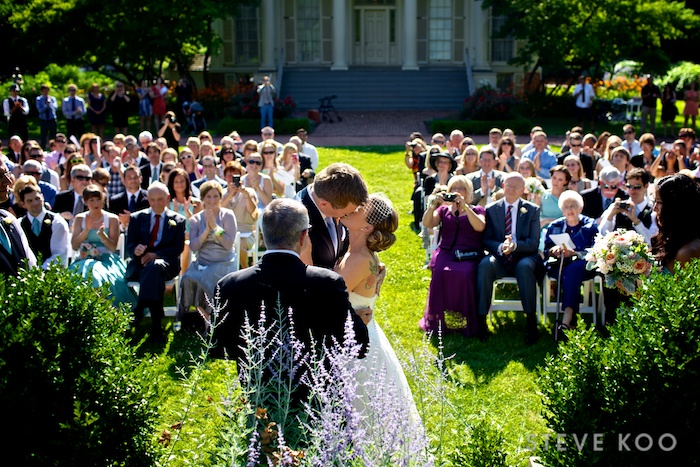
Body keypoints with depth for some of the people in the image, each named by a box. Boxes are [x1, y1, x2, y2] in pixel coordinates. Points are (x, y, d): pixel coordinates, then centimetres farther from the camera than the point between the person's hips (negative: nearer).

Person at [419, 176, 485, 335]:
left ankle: (467, 322, -26)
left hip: (469, 255, -2)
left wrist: (464, 206, -13)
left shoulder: (477, 210, 15)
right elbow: (427, 223, 4)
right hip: (446, 252, 2)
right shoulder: (444, 210, 21)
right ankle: (437, 320, -25)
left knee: (465, 273, -35)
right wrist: (433, 205, -10)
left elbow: (480, 226, -7)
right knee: (440, 272, -32)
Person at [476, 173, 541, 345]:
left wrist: (515, 245, -23)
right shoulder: (491, 209, 7)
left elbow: (534, 243, -3)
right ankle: (481, 319, -28)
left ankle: (531, 321, -27)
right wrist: (500, 247, -21)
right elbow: (486, 240, 2)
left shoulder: (532, 210, 4)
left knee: (525, 266, -36)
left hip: (523, 257, -1)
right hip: (499, 259, 1)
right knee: (485, 265, -32)